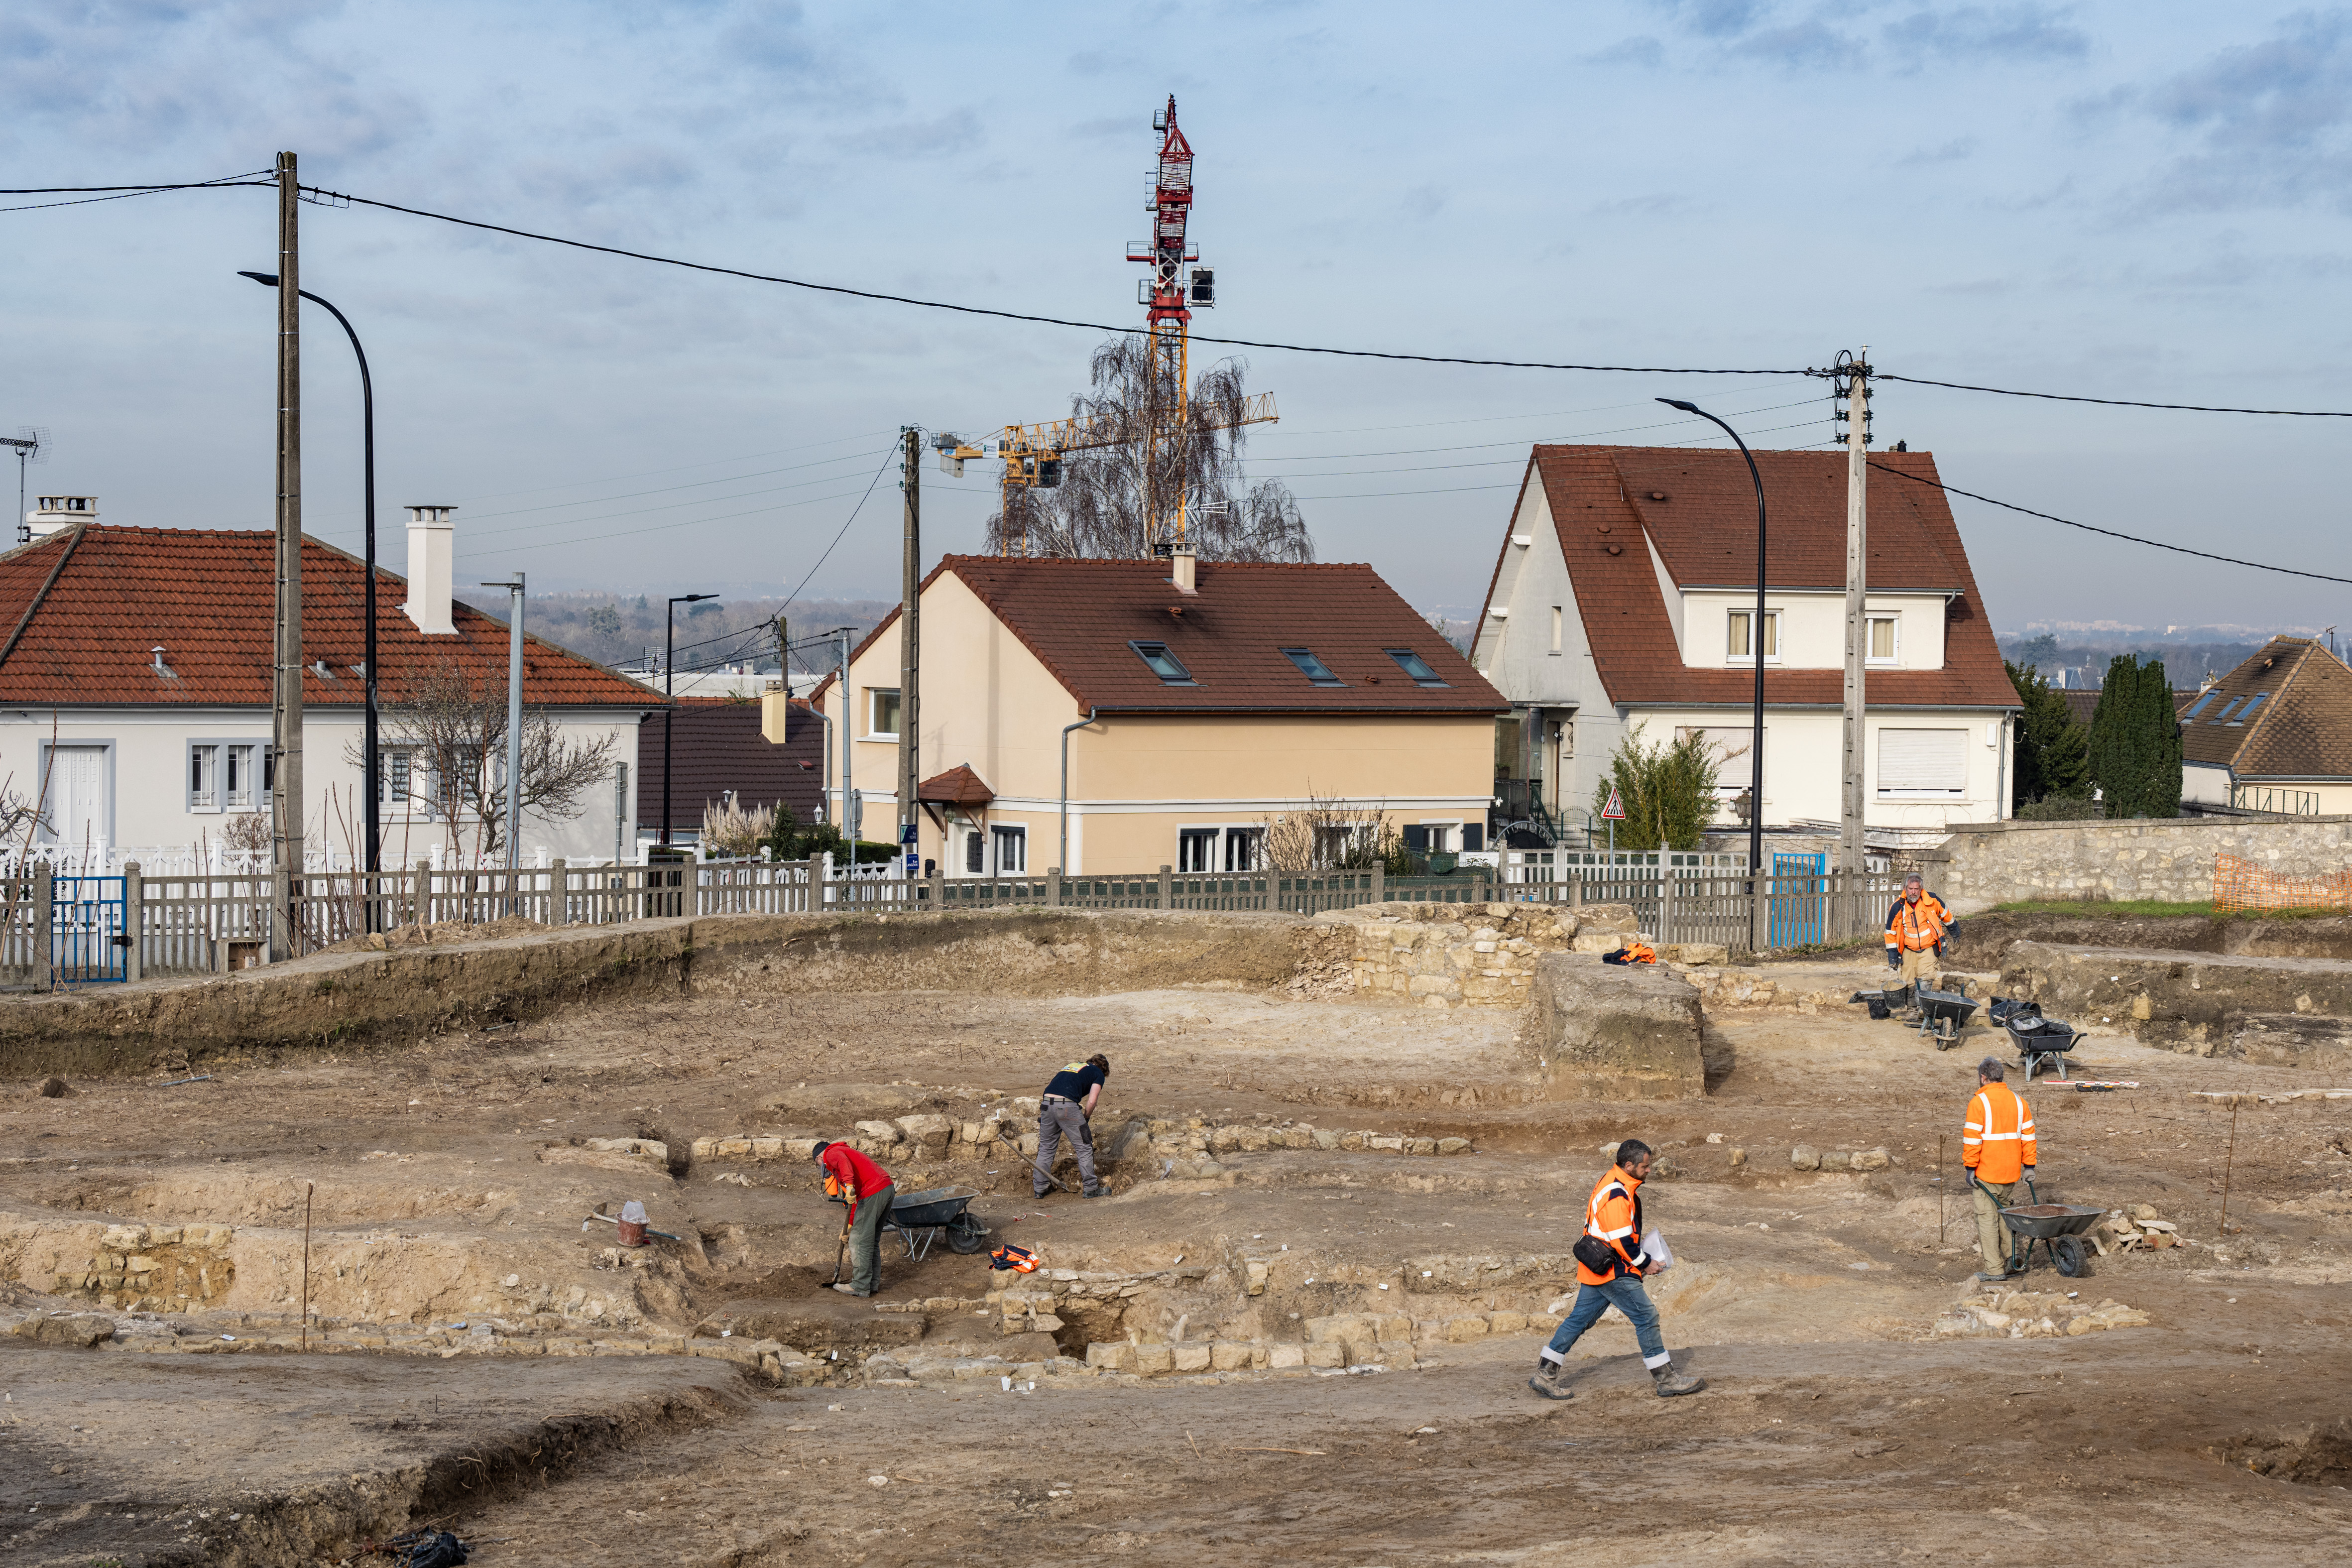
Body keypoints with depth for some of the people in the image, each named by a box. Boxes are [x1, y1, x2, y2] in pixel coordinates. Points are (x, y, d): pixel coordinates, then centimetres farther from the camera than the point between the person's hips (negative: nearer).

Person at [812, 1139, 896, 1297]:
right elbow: (856, 1200, 34)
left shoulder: (832, 1154, 6)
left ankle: (860, 1287, 0)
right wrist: (849, 1225, 33)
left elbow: (843, 1162, -22)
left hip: (873, 1192, -10)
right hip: (888, 1188, 10)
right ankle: (873, 1282, 24)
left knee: (860, 1241, -3)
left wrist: (849, 1185, -35)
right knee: (873, 1240, 19)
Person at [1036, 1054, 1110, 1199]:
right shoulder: (1098, 1074, 15)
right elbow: (1091, 1102, 1)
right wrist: (1085, 1119, 18)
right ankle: (1091, 1189, 13)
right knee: (1084, 1148, 8)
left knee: (1046, 1148, 18)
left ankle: (1039, 1188, 23)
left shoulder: (1072, 1065, 32)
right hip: (1067, 1106, -6)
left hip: (1046, 1104, 6)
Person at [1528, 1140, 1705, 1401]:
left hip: (1597, 1269, 11)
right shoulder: (1616, 1196, -23)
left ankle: (1545, 1376, 15)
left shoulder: (1613, 1182, 11)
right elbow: (1622, 1242, -22)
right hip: (1613, 1271, -11)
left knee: (1581, 1318, 13)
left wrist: (1639, 1243, 15)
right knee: (1646, 1316, -4)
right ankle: (1667, 1380, 3)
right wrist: (1645, 1263, -10)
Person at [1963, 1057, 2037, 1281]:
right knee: (2006, 1214, 19)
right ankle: (2009, 1261, 19)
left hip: (1987, 1172, -6)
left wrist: (1970, 1168, -9)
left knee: (1987, 1218, 0)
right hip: (2012, 1171, 6)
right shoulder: (2019, 1102, 7)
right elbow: (2028, 1136, 8)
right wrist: (2029, 1166, 12)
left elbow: (1972, 1139, -14)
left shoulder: (1978, 1103, -11)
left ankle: (1994, 1269, -1)